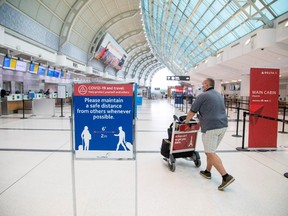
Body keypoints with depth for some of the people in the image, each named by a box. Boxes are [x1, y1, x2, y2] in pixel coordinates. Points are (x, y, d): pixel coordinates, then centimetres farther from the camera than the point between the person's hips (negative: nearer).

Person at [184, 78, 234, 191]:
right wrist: (202, 120, 33)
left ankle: (226, 176, -9)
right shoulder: (219, 95, 18)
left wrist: (186, 121, 18)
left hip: (210, 127, -8)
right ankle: (207, 171, 29)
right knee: (210, 151, 19)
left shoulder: (202, 96, -6)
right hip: (223, 125, 8)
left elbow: (192, 112, 0)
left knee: (210, 153, -4)